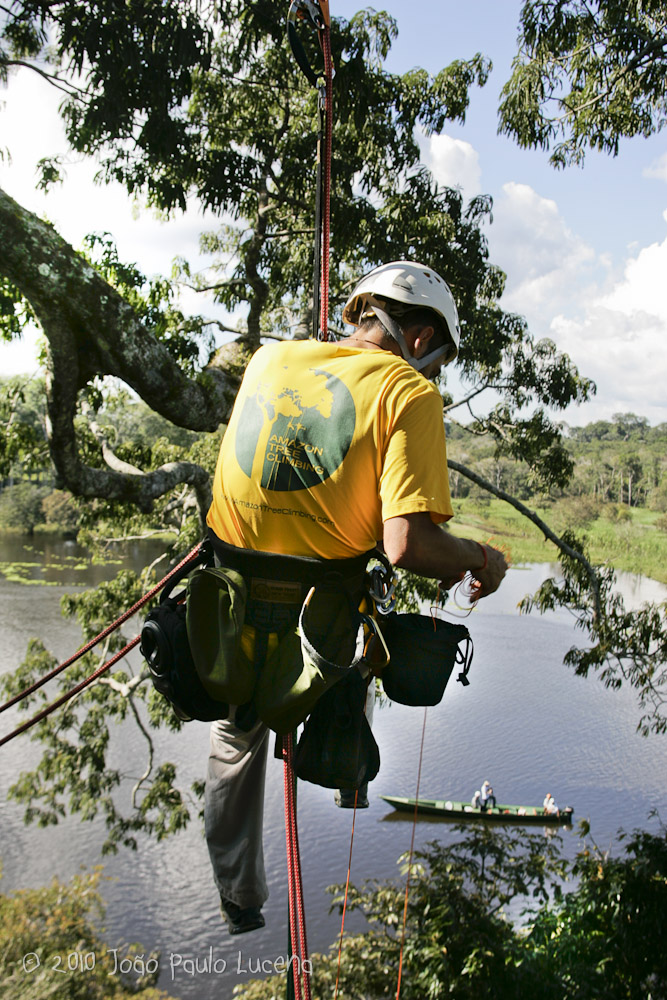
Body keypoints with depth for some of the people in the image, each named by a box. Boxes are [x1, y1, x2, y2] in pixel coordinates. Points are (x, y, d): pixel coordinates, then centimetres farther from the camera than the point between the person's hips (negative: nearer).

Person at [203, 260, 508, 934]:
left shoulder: (270, 359, 3)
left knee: (235, 741, 27)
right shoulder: (408, 391, -12)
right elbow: (408, 546, -22)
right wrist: (479, 559, -4)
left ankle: (239, 902, 47)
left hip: (229, 626, 5)